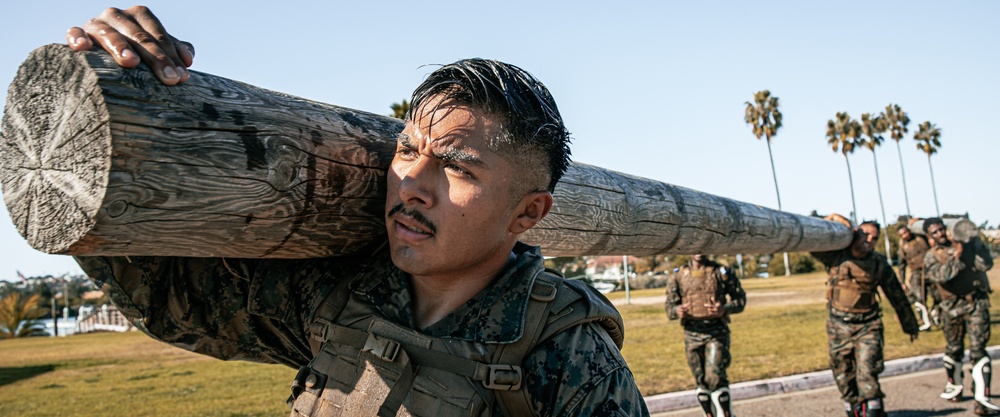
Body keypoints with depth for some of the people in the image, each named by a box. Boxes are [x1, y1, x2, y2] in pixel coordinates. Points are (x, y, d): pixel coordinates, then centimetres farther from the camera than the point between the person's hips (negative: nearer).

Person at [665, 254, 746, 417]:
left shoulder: (721, 272, 4)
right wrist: (677, 311, -21)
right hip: (692, 333, 2)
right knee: (701, 382, 8)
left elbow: (740, 299, 6)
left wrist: (724, 309, -15)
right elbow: (670, 307, 4)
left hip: (716, 331, -2)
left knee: (715, 377, -16)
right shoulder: (678, 276, 7)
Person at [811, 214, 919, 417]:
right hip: (838, 326, 1)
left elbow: (897, 296, 10)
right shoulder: (836, 256, -2)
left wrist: (910, 326, 17)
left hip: (867, 326, -1)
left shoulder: (879, 263, 0)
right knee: (843, 377, 7)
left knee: (867, 375, -12)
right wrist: (831, 219, -16)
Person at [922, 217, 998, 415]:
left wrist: (966, 245, -16)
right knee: (953, 349, 14)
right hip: (951, 307, 2)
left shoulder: (971, 243, 1)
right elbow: (940, 275, -19)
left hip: (976, 303, -2)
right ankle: (954, 386, 35)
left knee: (978, 349, -10)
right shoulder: (931, 256, 1)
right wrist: (957, 256, -24)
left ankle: (982, 399, -12)